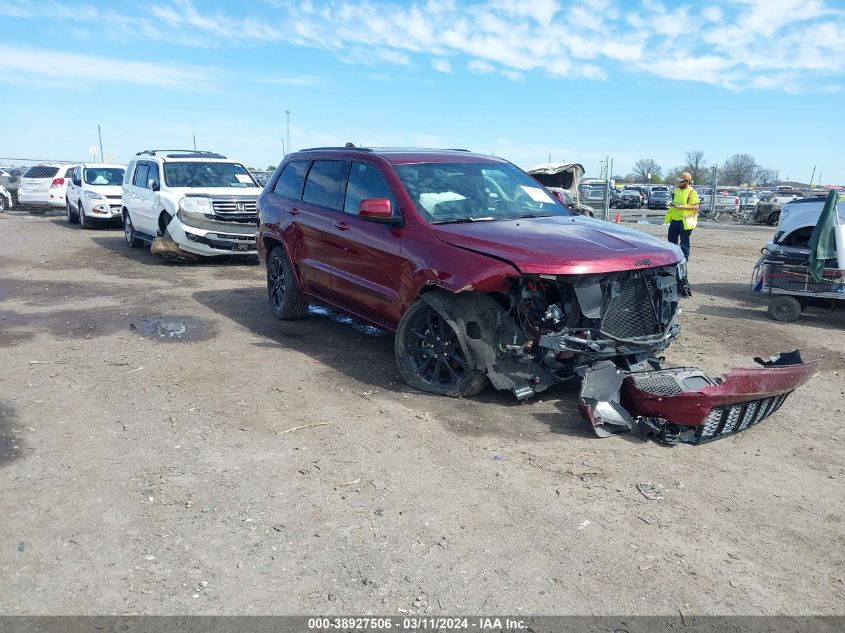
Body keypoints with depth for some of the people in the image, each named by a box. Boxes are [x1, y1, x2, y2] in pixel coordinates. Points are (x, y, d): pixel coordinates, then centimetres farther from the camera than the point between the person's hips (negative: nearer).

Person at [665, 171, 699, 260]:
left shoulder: (692, 192, -12)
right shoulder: (677, 189, 12)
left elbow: (696, 207, -17)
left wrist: (682, 207, -24)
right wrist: (672, 204, 2)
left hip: (685, 220, -7)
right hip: (674, 219, 8)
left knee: (684, 240, 1)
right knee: (672, 238, 15)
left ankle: (685, 257, 10)